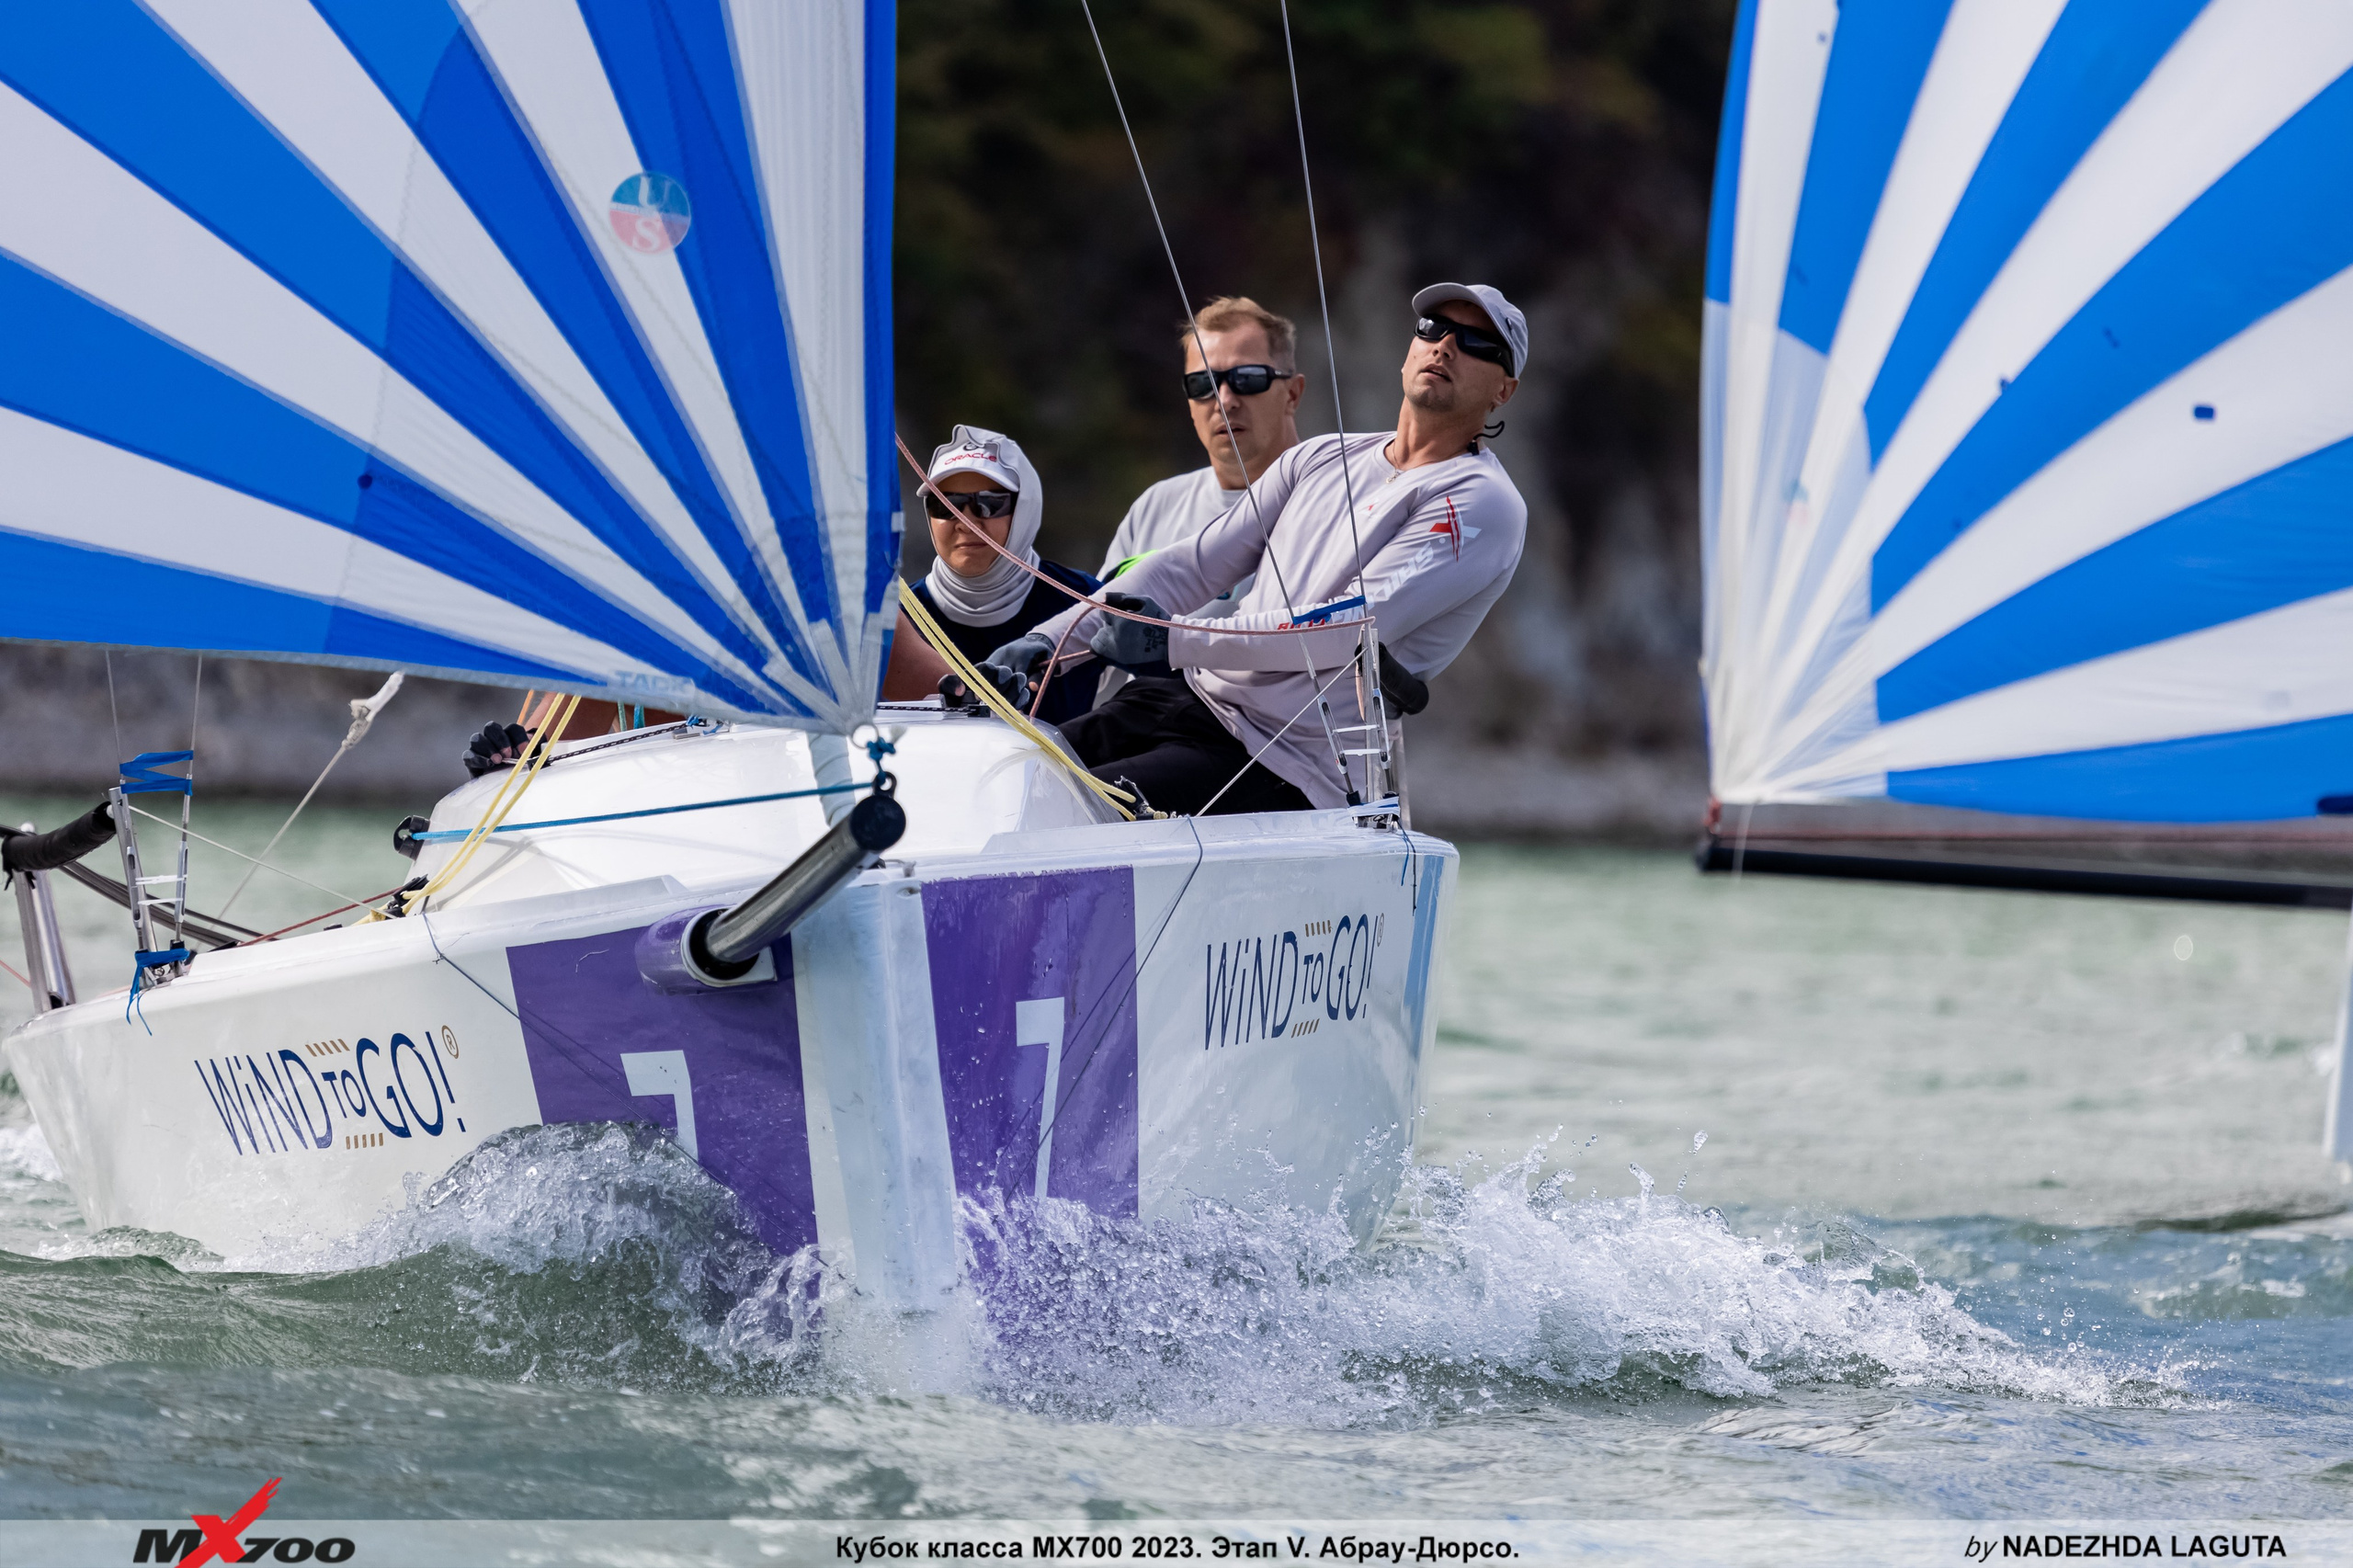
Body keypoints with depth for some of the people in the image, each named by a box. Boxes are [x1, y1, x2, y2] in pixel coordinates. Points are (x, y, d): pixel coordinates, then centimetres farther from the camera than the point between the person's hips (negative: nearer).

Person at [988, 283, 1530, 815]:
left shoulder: (1481, 503, -6)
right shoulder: (1321, 458, 18)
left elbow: (1355, 627, -17)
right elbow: (1195, 563, 15)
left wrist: (1175, 641, -20)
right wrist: (1049, 639, 1)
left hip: (1291, 767, -8)